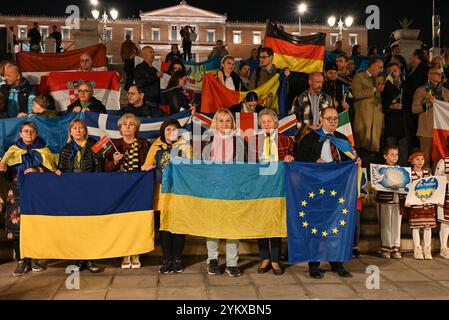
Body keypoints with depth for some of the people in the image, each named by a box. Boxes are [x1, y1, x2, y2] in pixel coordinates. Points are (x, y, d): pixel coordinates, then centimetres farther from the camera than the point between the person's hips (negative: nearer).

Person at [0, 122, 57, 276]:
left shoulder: (44, 151, 13)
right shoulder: (13, 150, 13)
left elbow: (52, 169, 7)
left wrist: (37, 170, -10)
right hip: (18, 192, 0)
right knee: (17, 224, -9)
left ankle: (33, 259, 7)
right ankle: (21, 261, -4)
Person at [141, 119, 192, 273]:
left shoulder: (184, 146, 8)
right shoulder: (156, 147, 12)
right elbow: (146, 166, 11)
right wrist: (147, 167, -10)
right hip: (162, 191, 1)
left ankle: (177, 259, 10)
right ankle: (167, 259, 11)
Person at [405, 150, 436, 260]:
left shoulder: (428, 173, 11)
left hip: (429, 204, 4)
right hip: (415, 204, -4)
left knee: (428, 226, 7)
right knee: (416, 227, 1)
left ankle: (427, 249, 16)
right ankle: (417, 250, 12)